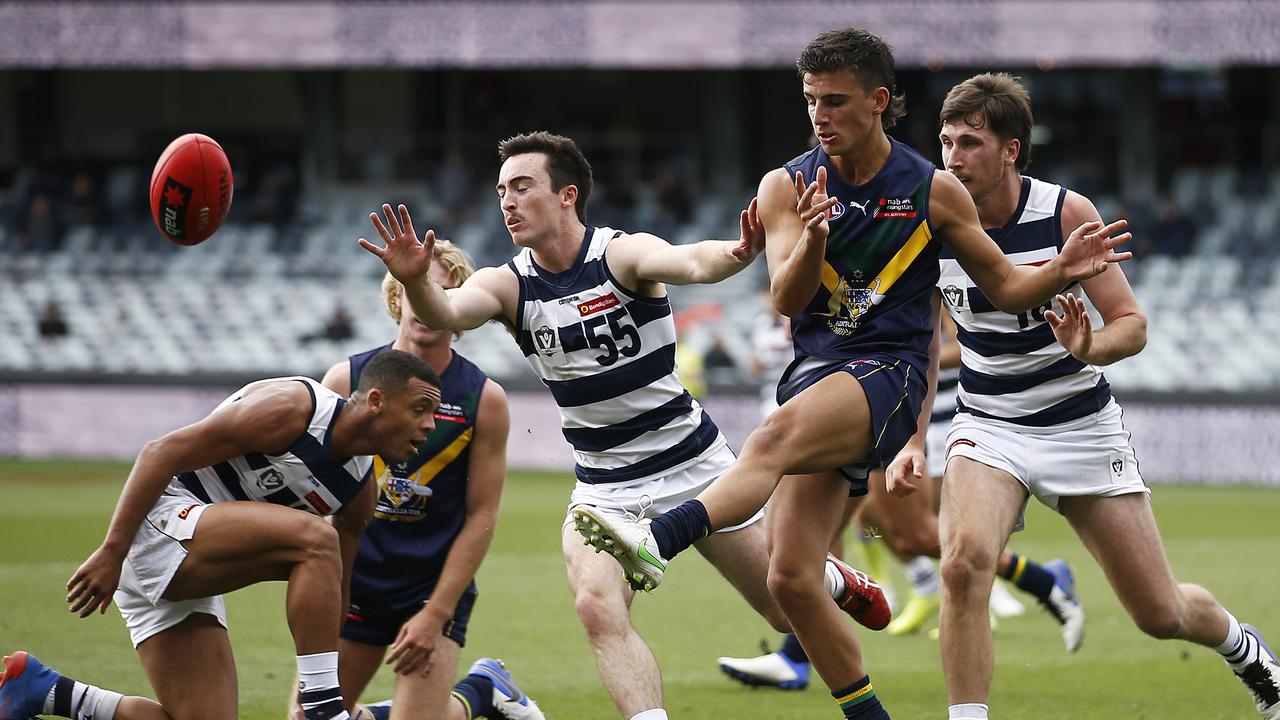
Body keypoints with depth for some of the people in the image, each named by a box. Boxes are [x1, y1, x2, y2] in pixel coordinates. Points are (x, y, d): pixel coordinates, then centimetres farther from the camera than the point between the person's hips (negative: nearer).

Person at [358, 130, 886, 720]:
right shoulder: (508, 284, -7)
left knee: (786, 609, 10)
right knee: (598, 609, -25)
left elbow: (691, 262, -38)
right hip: (604, 487, 3)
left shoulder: (624, 253, -17)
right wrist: (416, 281, -51)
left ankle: (832, 581, 45)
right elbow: (447, 313, -27)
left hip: (694, 465, -2)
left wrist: (739, 253, -61)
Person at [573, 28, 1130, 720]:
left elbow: (1005, 286, 12)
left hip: (888, 372, -4)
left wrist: (1063, 270, -8)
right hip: (813, 372, 4)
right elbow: (786, 300, -4)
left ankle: (658, 540, -58)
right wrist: (812, 239, -24)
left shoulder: (933, 191, 4)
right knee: (791, 579, -7)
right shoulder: (786, 186, 7)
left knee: (775, 437, -35)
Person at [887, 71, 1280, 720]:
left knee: (1160, 614, 5)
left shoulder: (1067, 214, -15)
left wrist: (1087, 347, -33)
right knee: (964, 562, -30)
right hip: (988, 428, 1)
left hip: (1081, 424, -1)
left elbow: (1132, 323, -12)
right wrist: (912, 438, -1)